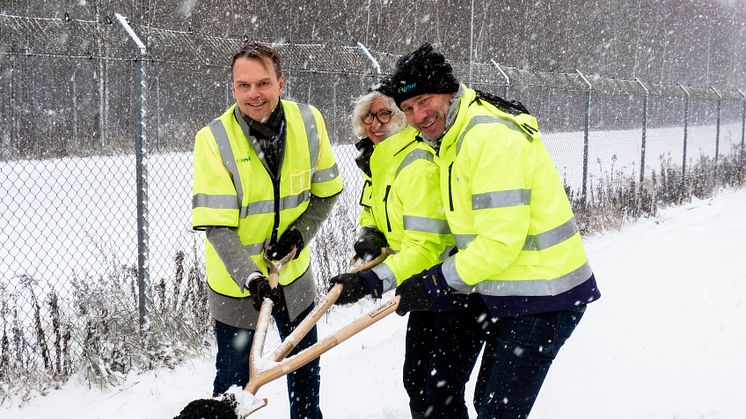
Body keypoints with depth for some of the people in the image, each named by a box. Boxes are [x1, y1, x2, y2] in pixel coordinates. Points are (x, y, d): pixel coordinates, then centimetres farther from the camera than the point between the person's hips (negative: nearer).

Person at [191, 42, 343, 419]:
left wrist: (301, 232, -14)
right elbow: (216, 226, -24)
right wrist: (249, 277, -35)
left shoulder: (308, 122, -13)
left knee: (305, 366, 23)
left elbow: (326, 190, 1)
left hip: (293, 271, 4)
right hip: (235, 278, -4)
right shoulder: (214, 139, -23)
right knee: (234, 380, 5)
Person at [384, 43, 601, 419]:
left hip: (544, 298, -11)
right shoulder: (454, 136, 10)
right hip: (517, 292, 11)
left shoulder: (490, 136, -24)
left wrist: (434, 283, -17)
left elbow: (500, 241, -26)